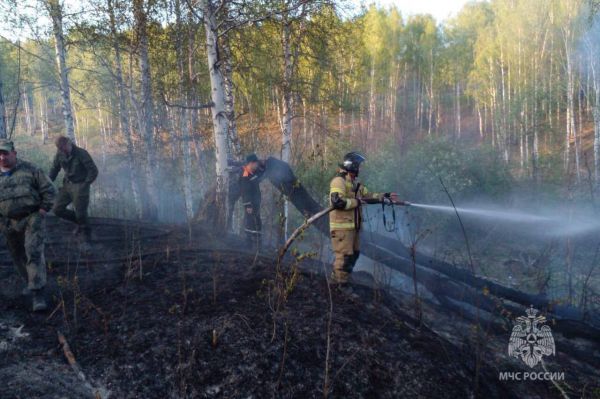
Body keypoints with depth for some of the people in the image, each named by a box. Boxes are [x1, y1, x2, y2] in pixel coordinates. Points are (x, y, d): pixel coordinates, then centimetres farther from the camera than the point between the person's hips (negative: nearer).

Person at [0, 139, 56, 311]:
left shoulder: (30, 169, -3)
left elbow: (49, 190, -2)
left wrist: (43, 211, -8)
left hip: (32, 219, -4)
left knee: (34, 253, -15)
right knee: (19, 257, 14)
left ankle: (37, 294, -16)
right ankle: (31, 283, 36)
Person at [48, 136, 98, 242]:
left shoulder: (81, 153, -17)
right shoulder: (60, 154, -1)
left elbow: (94, 171, -14)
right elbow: (54, 169, 13)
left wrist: (85, 185, -14)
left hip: (80, 186, -6)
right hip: (67, 185, 6)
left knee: (80, 212, -5)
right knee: (57, 209, 2)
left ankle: (86, 231, 22)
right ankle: (79, 222, 23)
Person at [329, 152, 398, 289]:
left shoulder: (355, 183, 16)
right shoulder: (339, 181, -15)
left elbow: (368, 195, 24)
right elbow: (337, 202, -27)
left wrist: (385, 196, 17)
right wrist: (356, 202, -18)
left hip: (352, 226, 10)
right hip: (342, 226, -10)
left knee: (354, 253, 17)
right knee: (345, 255, -6)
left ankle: (336, 278, 29)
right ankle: (342, 285, 3)